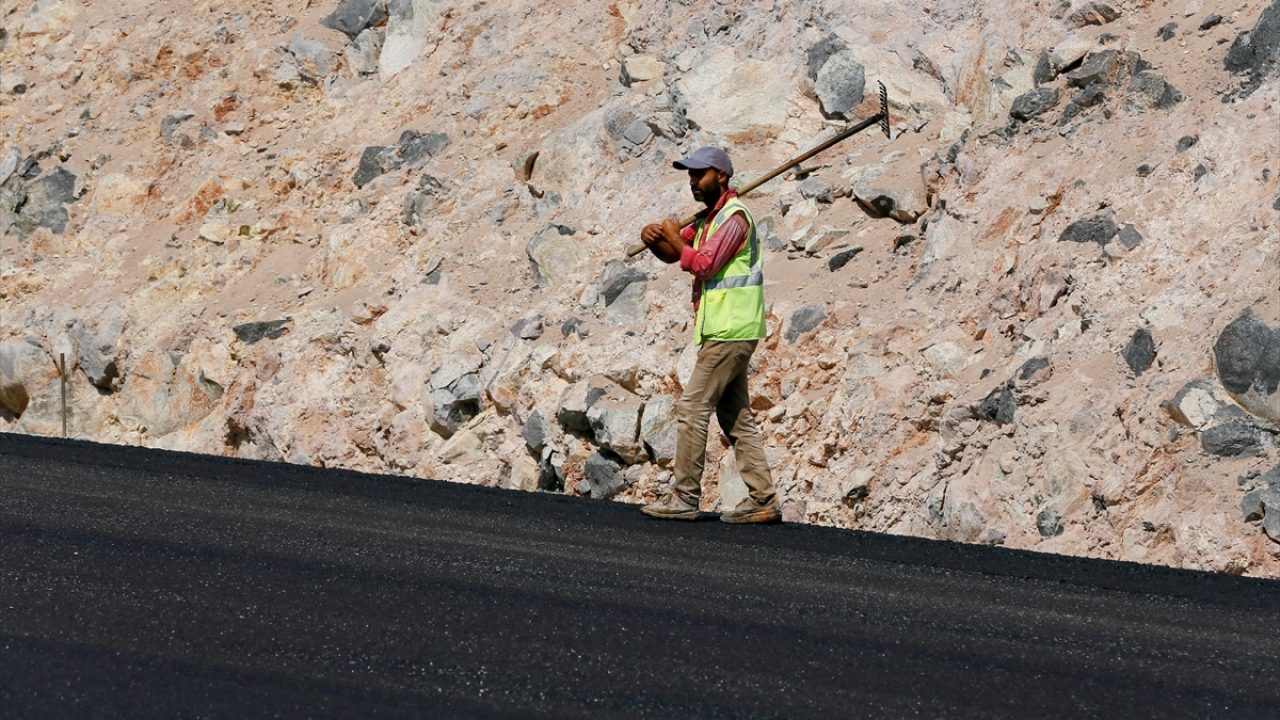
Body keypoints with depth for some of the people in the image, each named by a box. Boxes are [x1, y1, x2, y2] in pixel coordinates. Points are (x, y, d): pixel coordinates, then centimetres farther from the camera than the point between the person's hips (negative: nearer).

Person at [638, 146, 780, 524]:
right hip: (722, 332, 10)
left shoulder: (735, 216, -13)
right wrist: (654, 240, -1)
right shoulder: (706, 218, 18)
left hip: (729, 332, -10)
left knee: (693, 408, -10)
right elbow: (672, 254, 21)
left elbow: (703, 264, -19)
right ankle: (763, 500, 10)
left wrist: (674, 238, -5)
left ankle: (685, 498, -7)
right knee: (736, 417, 10)